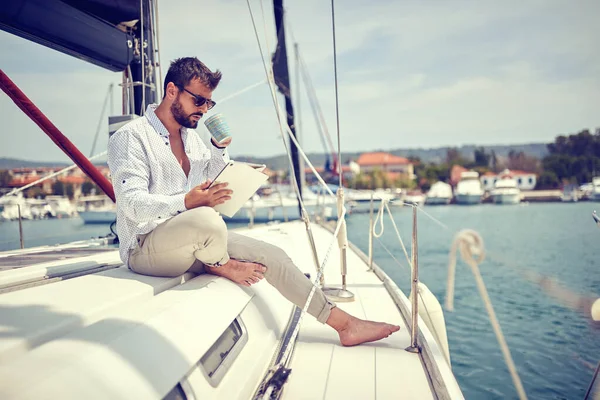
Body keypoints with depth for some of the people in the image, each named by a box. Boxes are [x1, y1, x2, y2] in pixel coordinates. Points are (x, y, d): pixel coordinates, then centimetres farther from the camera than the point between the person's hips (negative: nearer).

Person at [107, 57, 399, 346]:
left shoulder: (191, 136, 14)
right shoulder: (131, 137, -10)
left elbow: (213, 187, 20)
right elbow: (133, 205, -20)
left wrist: (219, 149, 4)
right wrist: (186, 202, -34)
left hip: (195, 241, 7)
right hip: (145, 248, -7)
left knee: (271, 256, -5)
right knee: (207, 218, -40)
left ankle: (343, 323, 5)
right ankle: (222, 267, -5)